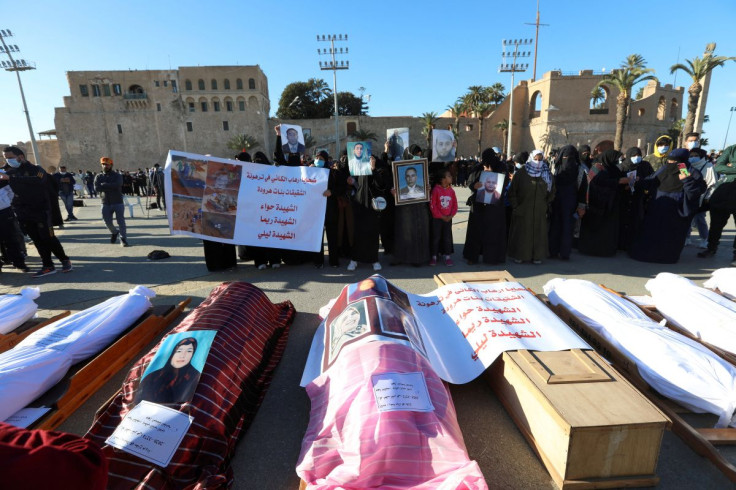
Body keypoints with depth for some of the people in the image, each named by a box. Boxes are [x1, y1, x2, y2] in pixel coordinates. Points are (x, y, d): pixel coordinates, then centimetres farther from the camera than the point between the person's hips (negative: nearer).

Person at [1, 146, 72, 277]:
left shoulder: (35, 169, -4)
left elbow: (37, 181, -25)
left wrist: (11, 178, -29)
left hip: (40, 211, -5)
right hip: (23, 213, 5)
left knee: (48, 238, -6)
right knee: (37, 241, 5)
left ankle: (65, 260, 9)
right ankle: (48, 266, 8)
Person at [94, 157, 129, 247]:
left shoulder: (117, 176, 1)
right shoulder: (99, 176, 8)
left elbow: (117, 185, -19)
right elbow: (96, 188, -8)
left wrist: (104, 185, -12)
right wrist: (111, 187, -14)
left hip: (118, 203, -3)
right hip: (106, 204, 3)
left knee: (121, 221, -7)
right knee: (107, 222, 4)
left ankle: (123, 239, -2)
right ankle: (114, 232, 34)